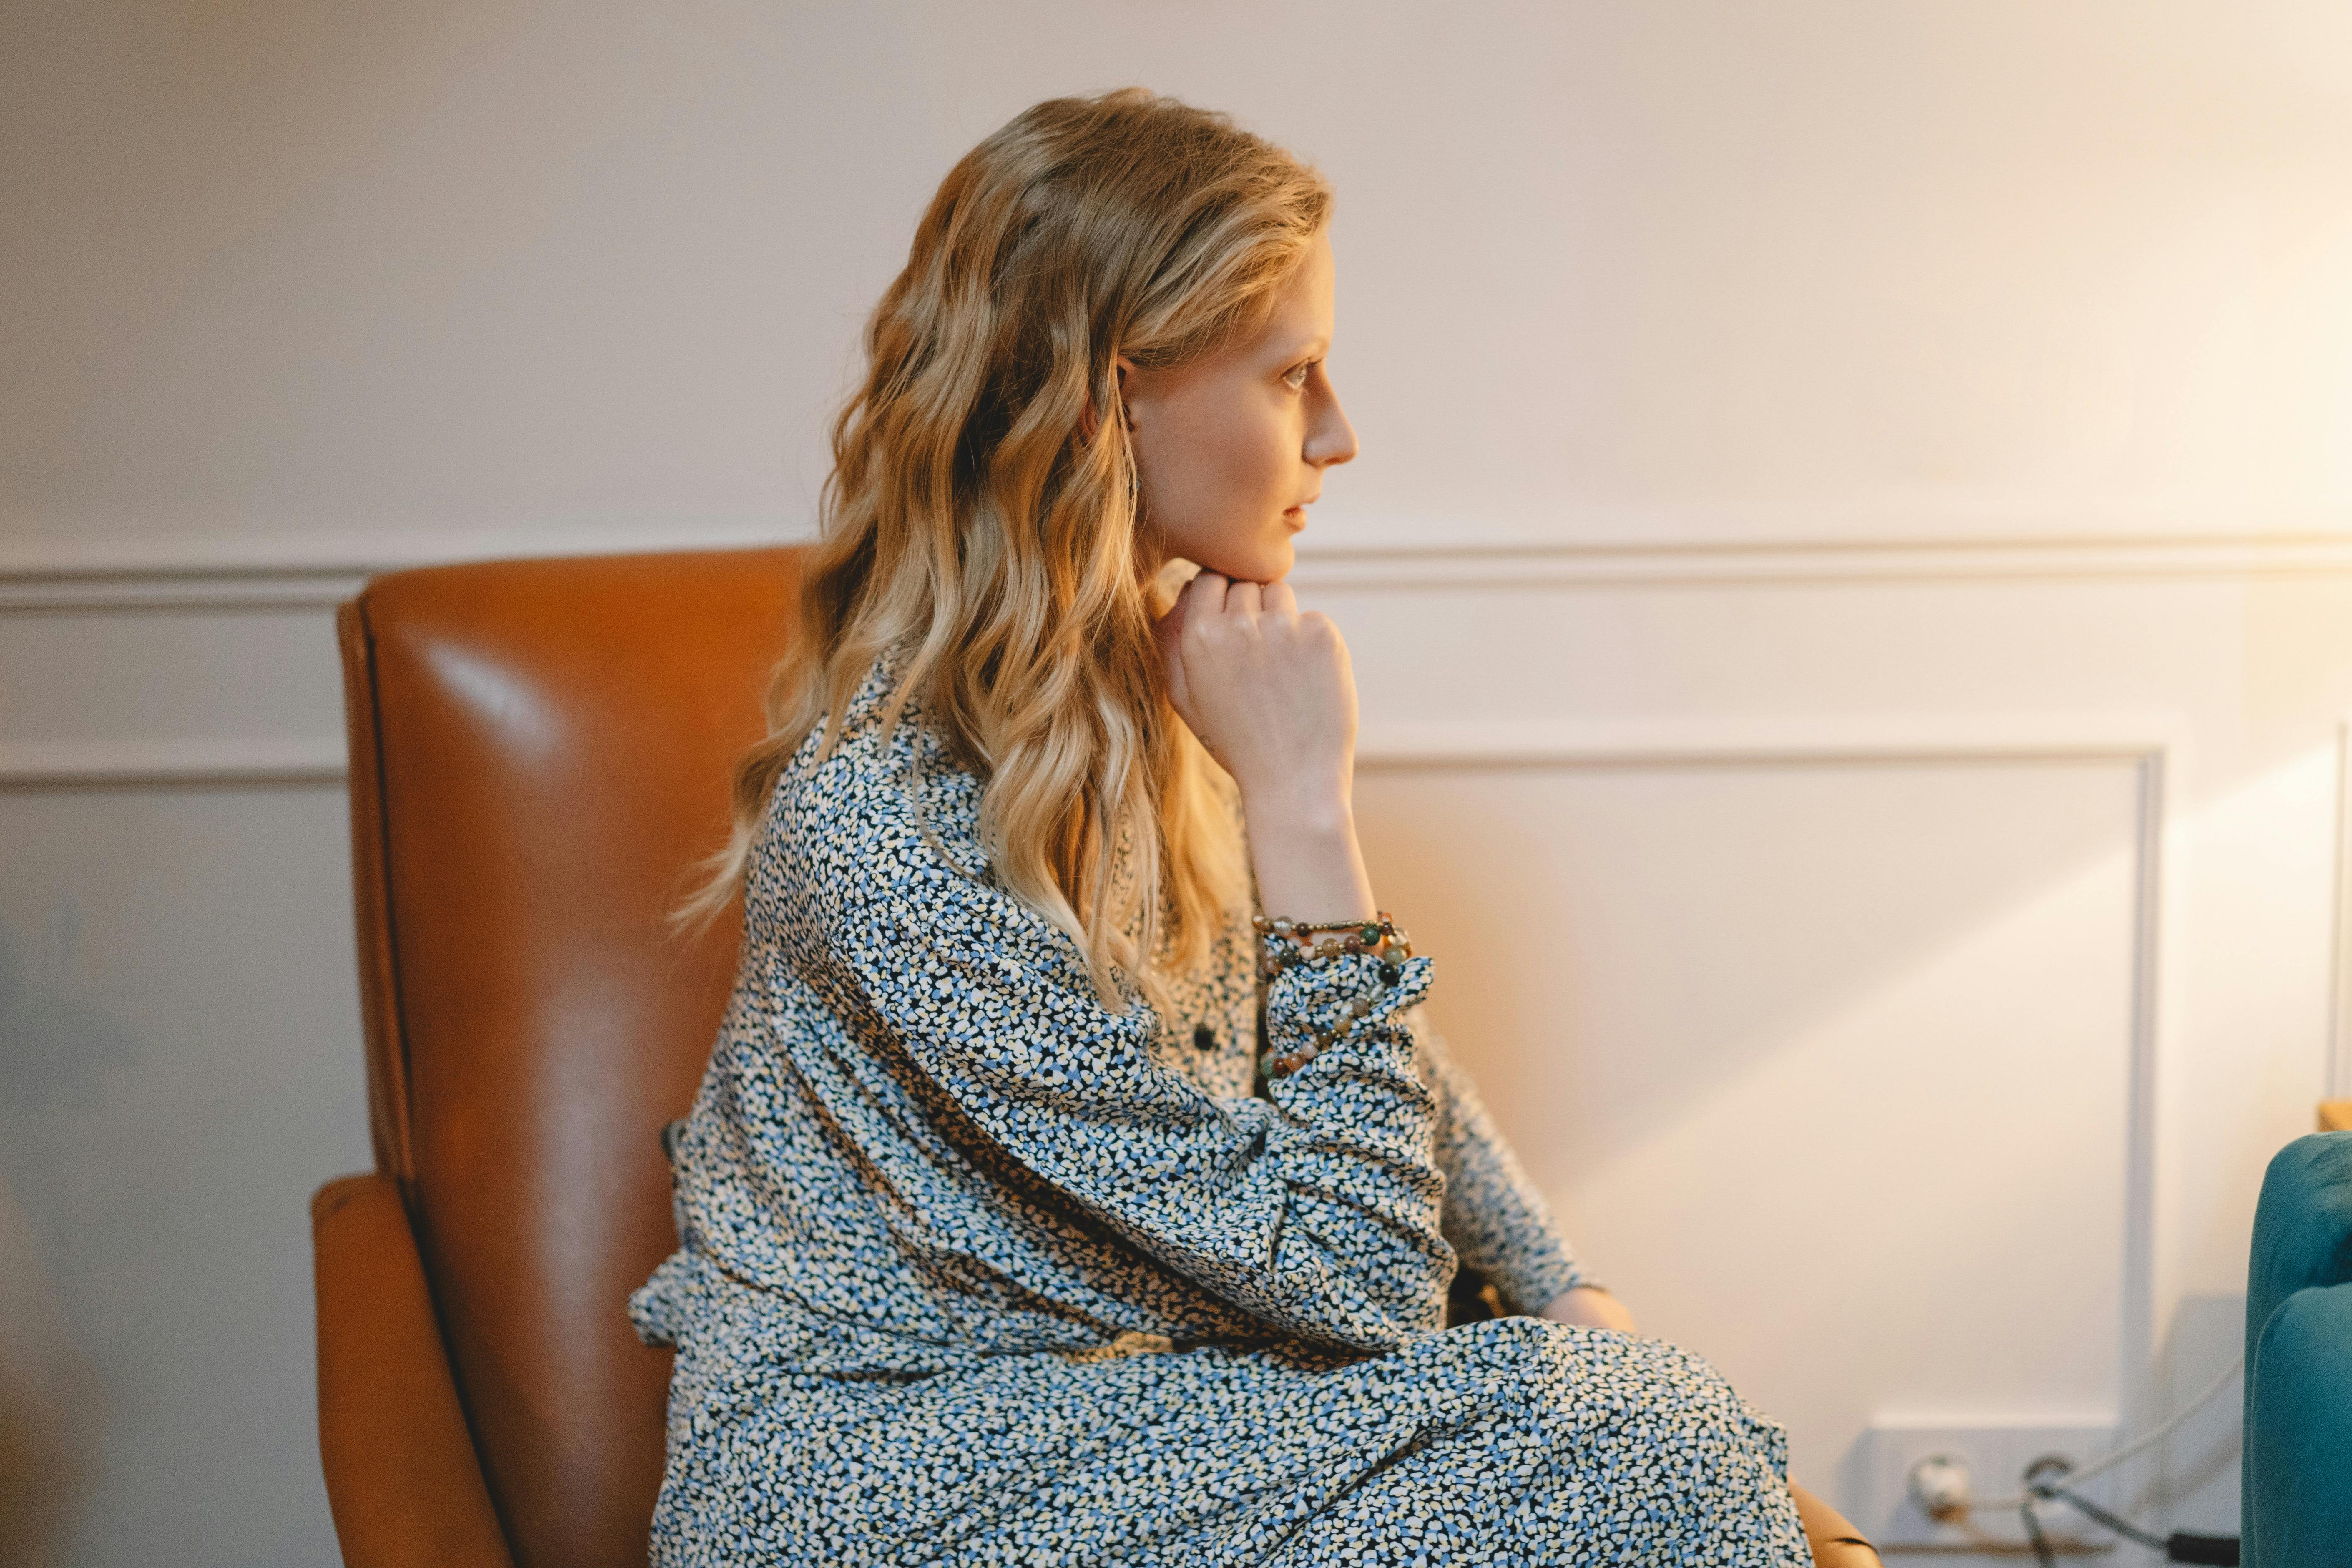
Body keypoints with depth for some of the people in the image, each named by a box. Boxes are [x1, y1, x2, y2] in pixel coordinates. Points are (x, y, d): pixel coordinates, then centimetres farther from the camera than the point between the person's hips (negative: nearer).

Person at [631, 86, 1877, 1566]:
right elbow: (1355, 1279, -23)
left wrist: (1574, 1301, -1)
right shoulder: (896, 821, -27)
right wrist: (1304, 799, -25)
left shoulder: (1159, 673, -1)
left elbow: (1382, 1053, 13)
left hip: (1115, 1380, 7)